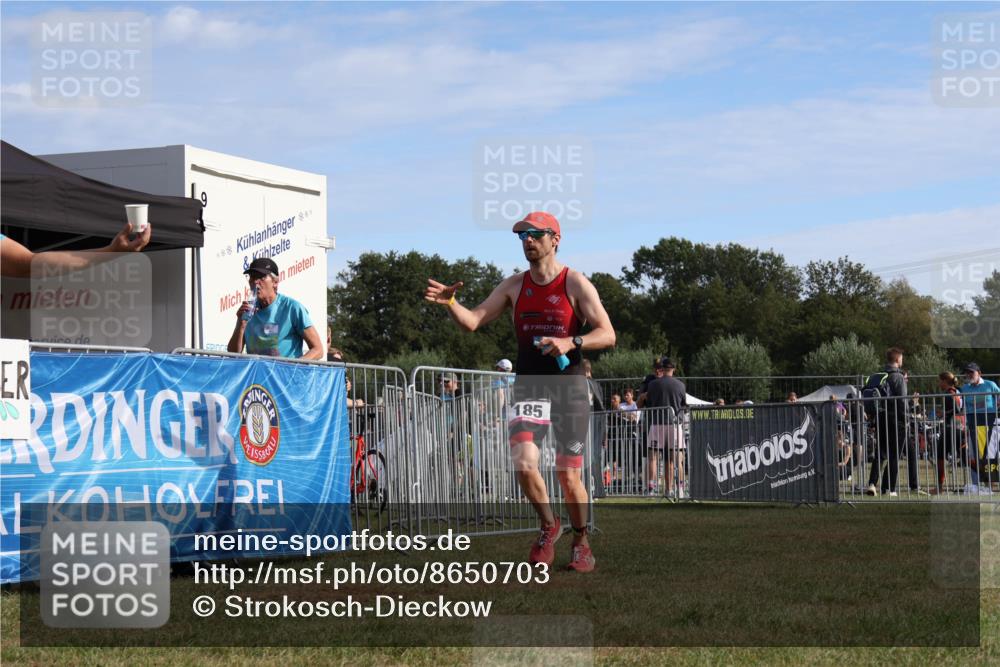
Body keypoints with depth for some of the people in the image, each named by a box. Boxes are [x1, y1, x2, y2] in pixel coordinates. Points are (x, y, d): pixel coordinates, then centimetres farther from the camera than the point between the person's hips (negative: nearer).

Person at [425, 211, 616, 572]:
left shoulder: (576, 284, -3)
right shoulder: (514, 285, 9)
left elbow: (607, 334, -8)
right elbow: (473, 320, 5)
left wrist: (571, 342, -25)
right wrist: (450, 302, -15)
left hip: (569, 386, -2)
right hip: (528, 385, 3)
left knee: (569, 476, -1)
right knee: (524, 464, -17)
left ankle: (581, 542, 23)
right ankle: (548, 525, 11)